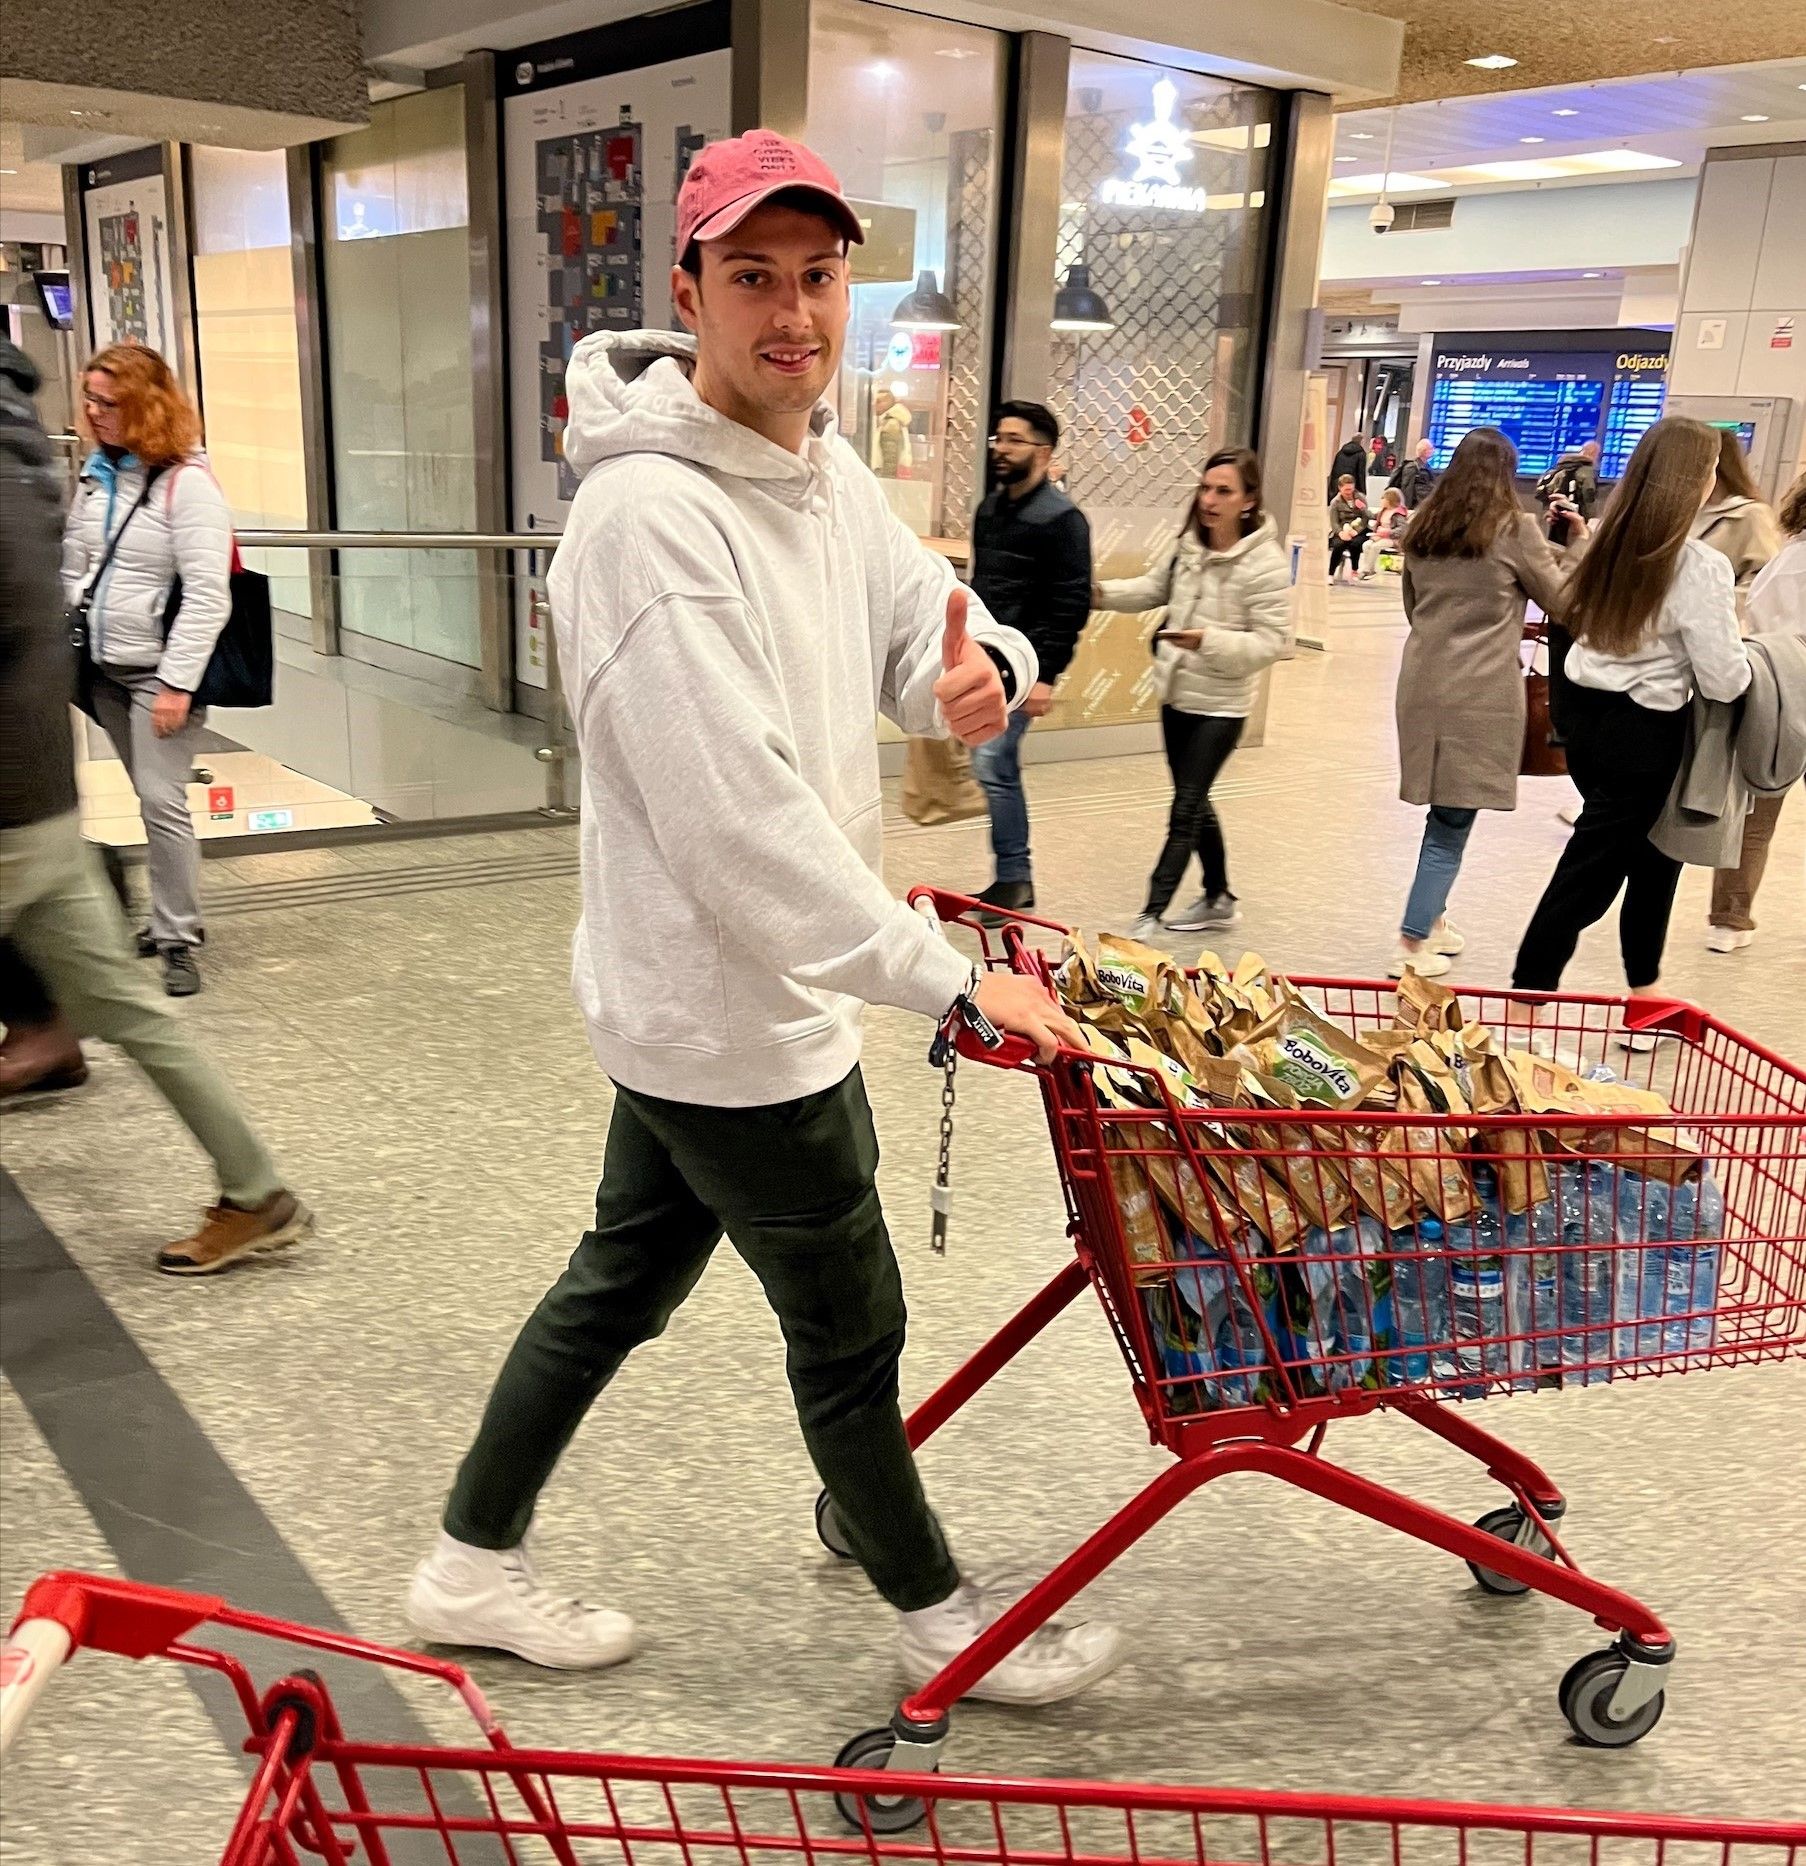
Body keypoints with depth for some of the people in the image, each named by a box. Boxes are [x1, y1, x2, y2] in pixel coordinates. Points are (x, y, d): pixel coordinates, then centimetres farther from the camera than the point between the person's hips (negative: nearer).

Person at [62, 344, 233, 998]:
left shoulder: (187, 482, -13)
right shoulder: (96, 476, 10)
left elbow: (207, 595, -18)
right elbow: (73, 569, 18)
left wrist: (178, 682, -20)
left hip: (159, 672, -7)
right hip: (105, 670, 7)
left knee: (162, 800, -9)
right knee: (149, 798, 13)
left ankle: (177, 938, 0)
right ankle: (170, 916, 24)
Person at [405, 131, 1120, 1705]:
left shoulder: (824, 470, 5)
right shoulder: (652, 515, -24)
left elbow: (922, 609, 9)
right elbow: (739, 824, -29)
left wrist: (981, 666, -17)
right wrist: (955, 980, -26)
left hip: (708, 1002, 9)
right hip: (734, 1016, -9)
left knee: (624, 1278, 21)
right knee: (849, 1331, 10)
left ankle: (472, 1567, 41)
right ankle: (941, 1621, 35)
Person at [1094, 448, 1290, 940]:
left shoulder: (1266, 563, -19)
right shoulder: (1187, 543, 0)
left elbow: (1271, 641, -20)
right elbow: (1156, 589, 17)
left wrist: (1210, 640, -33)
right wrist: (1105, 593, 1)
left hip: (1220, 705, -7)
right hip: (1177, 693, 7)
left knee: (1185, 811, -6)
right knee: (1195, 804, 18)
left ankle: (1151, 915, -1)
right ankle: (1218, 899, 35)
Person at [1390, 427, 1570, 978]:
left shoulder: (1423, 527, 11)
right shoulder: (1514, 528, -6)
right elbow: (1562, 601, 5)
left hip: (1422, 681, 6)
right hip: (1481, 691, -6)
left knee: (1445, 812, 17)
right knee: (1453, 822, -1)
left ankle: (1431, 918, 25)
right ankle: (1413, 945, -1)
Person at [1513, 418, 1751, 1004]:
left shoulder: (1611, 539, 2)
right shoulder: (1700, 566, -17)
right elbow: (1724, 681, -15)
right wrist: (1740, 646, 5)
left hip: (1585, 713, 8)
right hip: (1642, 732, -8)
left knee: (1647, 850, 22)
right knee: (1587, 875, 1)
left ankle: (1643, 992, 34)